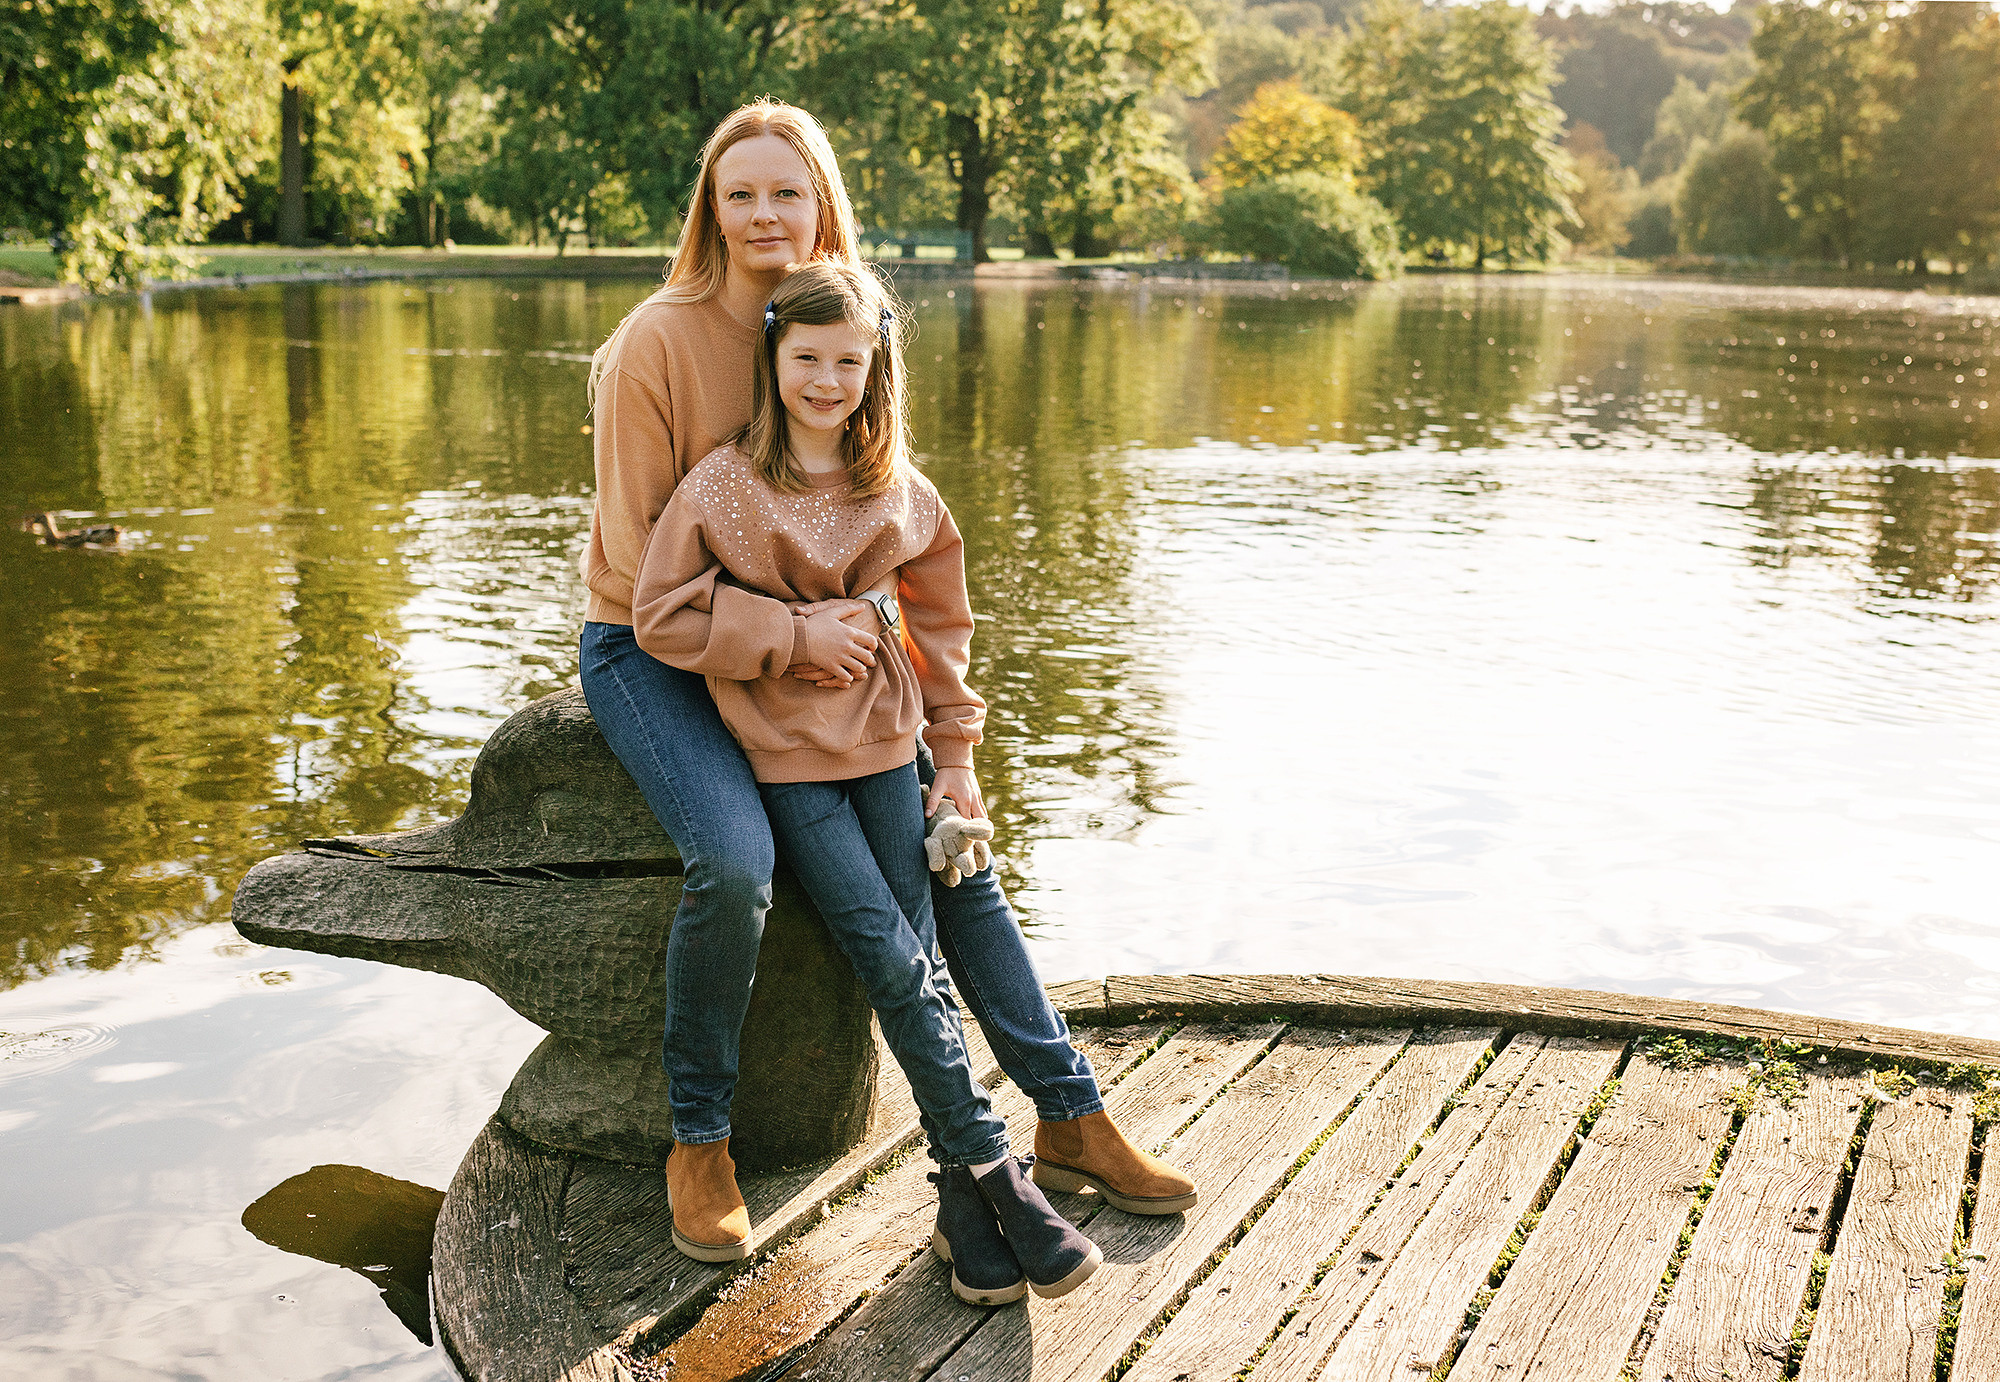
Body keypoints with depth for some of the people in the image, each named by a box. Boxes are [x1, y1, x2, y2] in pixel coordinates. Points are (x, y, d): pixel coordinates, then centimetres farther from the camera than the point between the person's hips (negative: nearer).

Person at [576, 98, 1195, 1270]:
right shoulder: (657, 343, -17)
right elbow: (638, 554, -17)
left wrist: (854, 615, -11)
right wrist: (784, 629, -27)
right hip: (651, 650, -5)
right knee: (736, 860, -31)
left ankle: (1070, 1117, 12)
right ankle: (700, 1143, -7)